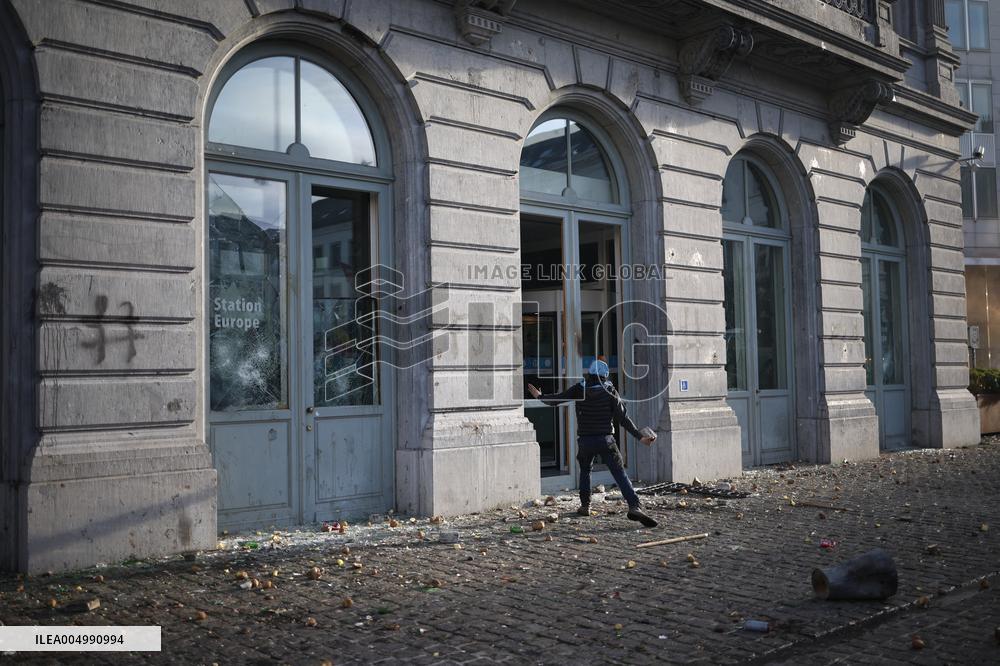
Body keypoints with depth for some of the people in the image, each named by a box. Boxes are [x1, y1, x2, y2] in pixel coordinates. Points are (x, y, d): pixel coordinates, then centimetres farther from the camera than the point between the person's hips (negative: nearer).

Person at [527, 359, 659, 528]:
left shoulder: (579, 389, 2)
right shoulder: (610, 391, -1)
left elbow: (556, 400, 4)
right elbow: (623, 417, -4)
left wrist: (540, 396, 23)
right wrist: (640, 436, 1)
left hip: (585, 440, 2)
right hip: (606, 440, -2)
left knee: (585, 471, 26)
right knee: (620, 473, -6)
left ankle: (585, 506, 25)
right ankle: (634, 507, -22)